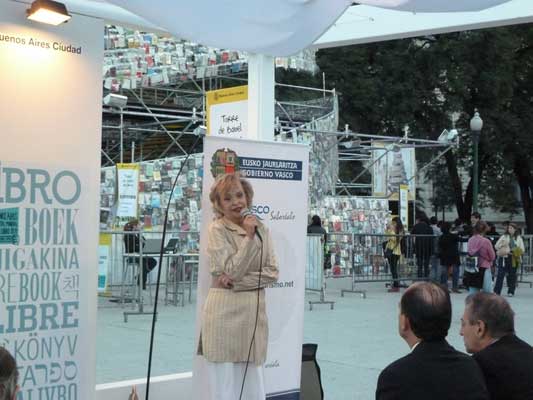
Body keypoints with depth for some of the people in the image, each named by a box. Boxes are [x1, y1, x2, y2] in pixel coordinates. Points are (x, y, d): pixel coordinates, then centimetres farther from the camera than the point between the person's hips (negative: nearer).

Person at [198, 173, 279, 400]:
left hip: (254, 312, 5)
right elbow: (233, 270, -13)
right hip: (225, 312, -4)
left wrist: (238, 282, -10)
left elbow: (272, 272, 2)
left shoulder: (261, 228, 10)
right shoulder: (217, 229, -4)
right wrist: (249, 237, -17)